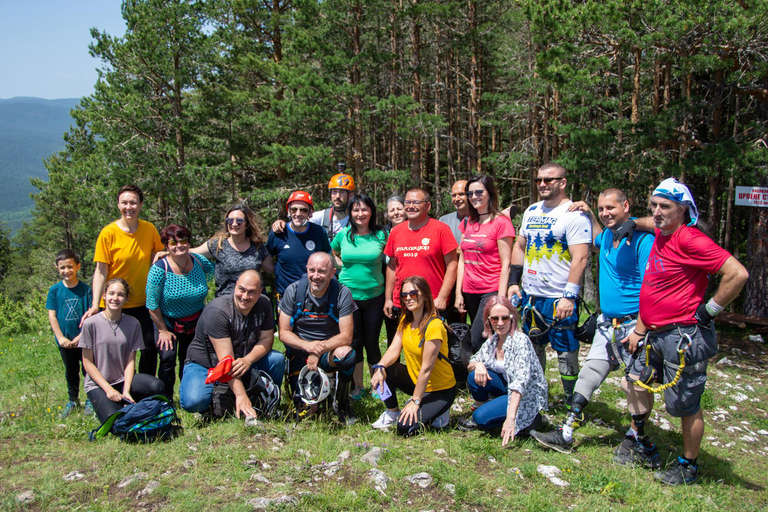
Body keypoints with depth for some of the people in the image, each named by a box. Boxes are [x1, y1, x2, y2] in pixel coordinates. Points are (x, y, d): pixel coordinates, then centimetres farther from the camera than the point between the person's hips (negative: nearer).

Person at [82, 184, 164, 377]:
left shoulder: (150, 229, 0)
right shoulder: (108, 233, -9)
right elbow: (101, 272, -9)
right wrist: (95, 305, -17)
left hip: (143, 303, 3)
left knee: (150, 349, 5)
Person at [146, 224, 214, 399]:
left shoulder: (200, 261, -10)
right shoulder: (159, 269, -21)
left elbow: (213, 272, 13)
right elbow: (152, 303, -15)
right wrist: (163, 330, -10)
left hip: (196, 323, 3)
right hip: (167, 323, -3)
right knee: (167, 358, -16)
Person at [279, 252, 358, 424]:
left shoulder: (342, 294, -11)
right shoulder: (293, 291, -7)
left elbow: (346, 337, -13)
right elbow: (284, 333, -6)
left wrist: (320, 350, -28)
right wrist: (308, 346, -24)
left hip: (329, 352, 0)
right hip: (300, 352, 0)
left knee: (346, 354, -36)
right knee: (306, 410, -17)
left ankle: (342, 403, -8)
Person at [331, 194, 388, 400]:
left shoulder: (381, 235, -3)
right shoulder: (343, 234, 1)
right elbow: (330, 252, 19)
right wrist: (340, 265, 3)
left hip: (374, 296, -1)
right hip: (348, 296, 1)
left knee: (372, 342, 5)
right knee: (354, 342, 6)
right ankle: (358, 386, 19)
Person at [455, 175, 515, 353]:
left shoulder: (501, 222, -6)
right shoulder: (467, 223, 13)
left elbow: (505, 263, -9)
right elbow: (462, 260, 13)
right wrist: (458, 293, 7)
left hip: (491, 291, -6)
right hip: (470, 292, 6)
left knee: (476, 342, -16)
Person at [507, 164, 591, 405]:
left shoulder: (575, 214, -11)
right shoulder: (532, 211, 12)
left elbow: (580, 259, -17)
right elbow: (519, 246, 18)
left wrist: (569, 296, -22)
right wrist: (514, 282, 10)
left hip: (559, 299, -7)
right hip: (529, 295, 7)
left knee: (566, 352, 0)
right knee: (533, 349, 16)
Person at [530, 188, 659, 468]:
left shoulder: (642, 239, -15)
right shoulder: (608, 235, 10)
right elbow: (597, 242, 39)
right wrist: (589, 215, 26)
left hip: (633, 325, -8)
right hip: (607, 323, 8)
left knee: (637, 385, 1)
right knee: (589, 373, 7)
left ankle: (636, 440, 18)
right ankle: (566, 434, 11)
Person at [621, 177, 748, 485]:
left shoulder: (689, 240, -17)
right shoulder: (660, 237, 11)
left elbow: (738, 274, -24)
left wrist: (711, 310, -14)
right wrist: (640, 330, 18)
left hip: (684, 336, -9)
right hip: (657, 335, 9)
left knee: (685, 405, 4)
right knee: (635, 382, 17)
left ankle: (688, 467, 21)